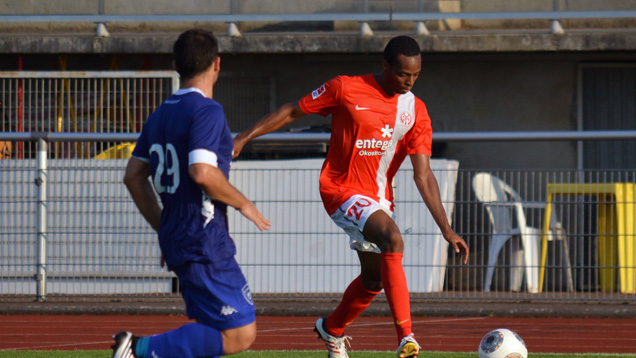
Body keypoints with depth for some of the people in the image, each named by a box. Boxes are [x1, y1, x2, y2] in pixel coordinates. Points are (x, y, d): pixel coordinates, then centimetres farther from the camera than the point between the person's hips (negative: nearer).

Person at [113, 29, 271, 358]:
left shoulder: (160, 115, 13)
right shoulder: (207, 111, -12)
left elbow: (134, 176, 16)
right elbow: (202, 172, -24)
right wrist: (243, 204, -9)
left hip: (175, 241, 9)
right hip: (204, 244, -9)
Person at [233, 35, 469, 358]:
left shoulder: (416, 111, -3)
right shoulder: (345, 90, -13)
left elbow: (423, 175, -4)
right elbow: (292, 111, -2)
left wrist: (446, 229, -12)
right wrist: (244, 137, -6)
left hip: (379, 197, 6)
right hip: (341, 190, -6)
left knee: (374, 280, 16)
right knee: (392, 238, -30)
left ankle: (332, 330, 46)